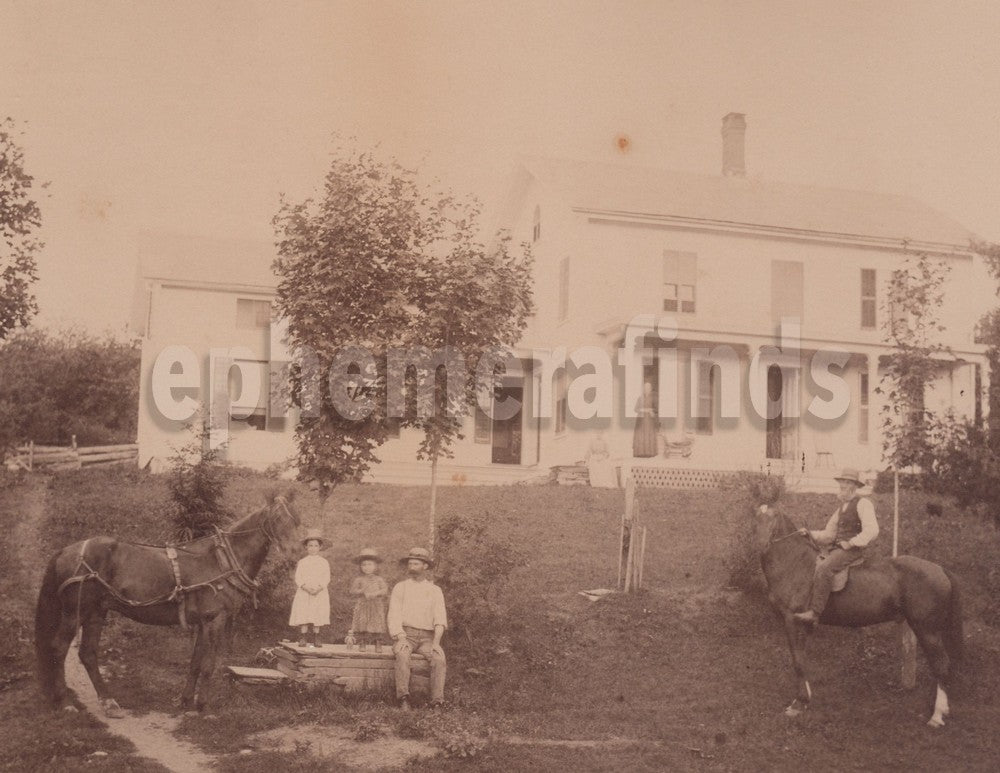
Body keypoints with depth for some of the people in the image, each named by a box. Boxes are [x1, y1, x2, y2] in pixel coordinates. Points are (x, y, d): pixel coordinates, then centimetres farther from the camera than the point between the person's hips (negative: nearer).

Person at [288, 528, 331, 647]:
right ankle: (302, 640, -2)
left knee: (317, 619, 1)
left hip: (320, 594, 1)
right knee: (303, 618, -7)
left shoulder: (324, 562, 5)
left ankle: (315, 640, 9)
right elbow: (298, 578, -2)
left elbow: (326, 578, -1)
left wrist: (318, 588, -17)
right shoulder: (302, 562, 5)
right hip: (303, 593, -1)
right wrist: (307, 588, -18)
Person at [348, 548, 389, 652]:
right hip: (362, 606, 0)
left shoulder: (379, 579, 7)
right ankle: (362, 644, 8)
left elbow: (385, 590, -3)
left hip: (376, 606, 0)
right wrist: (362, 591, -19)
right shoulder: (358, 579, 6)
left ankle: (378, 644, 5)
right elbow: (353, 591, -3)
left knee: (377, 626, -2)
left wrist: (375, 594, -18)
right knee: (362, 624, -3)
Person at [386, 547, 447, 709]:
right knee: (402, 655, -35)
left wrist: (436, 642, -14)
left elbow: (440, 619, 4)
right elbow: (394, 617, 2)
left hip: (427, 637, 1)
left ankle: (437, 702, -31)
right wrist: (401, 639, -16)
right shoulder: (400, 587, 11)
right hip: (405, 634, -1)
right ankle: (403, 699, -36)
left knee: (439, 658, -29)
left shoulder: (435, 590, 14)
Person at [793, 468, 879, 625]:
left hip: (853, 549, -9)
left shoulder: (863, 503, -4)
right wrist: (811, 534, 5)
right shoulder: (841, 507, 22)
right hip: (836, 549, 9)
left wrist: (851, 543, -17)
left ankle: (814, 613, -35)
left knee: (823, 568, -30)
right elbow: (828, 534, 22)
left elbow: (872, 530, -15)